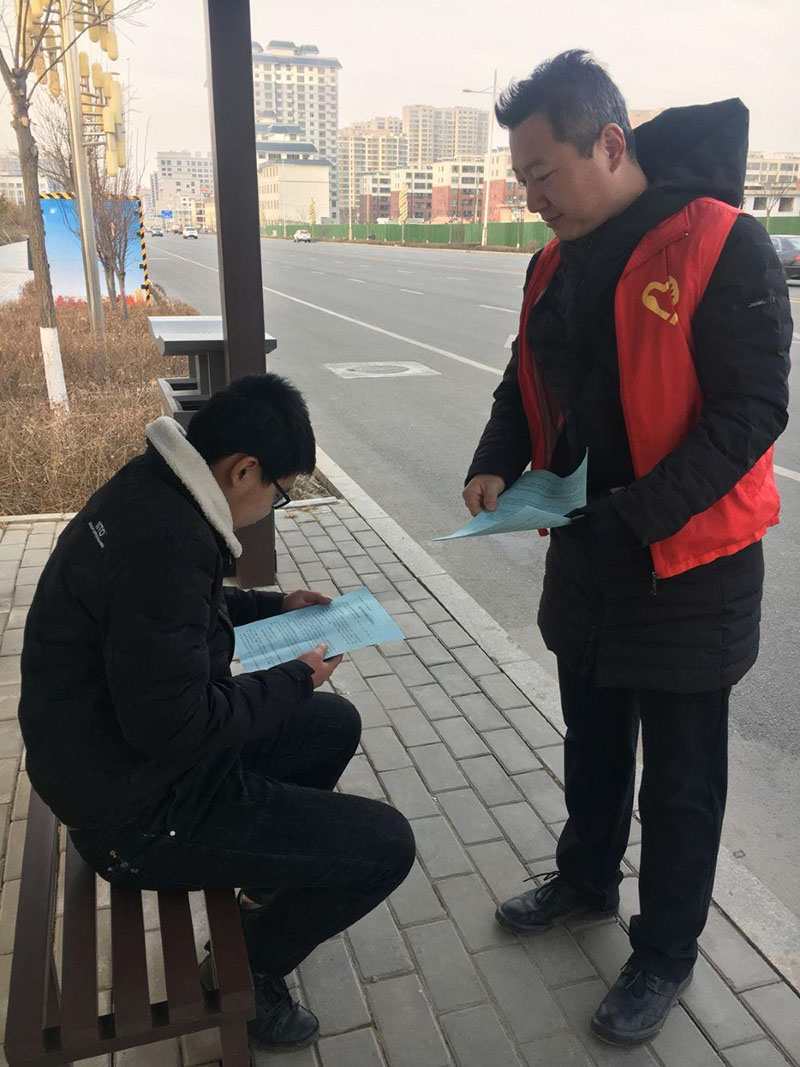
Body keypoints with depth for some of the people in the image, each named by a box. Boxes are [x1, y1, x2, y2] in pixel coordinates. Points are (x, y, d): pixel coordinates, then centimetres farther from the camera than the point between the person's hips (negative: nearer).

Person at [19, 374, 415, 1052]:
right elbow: (174, 726, -30)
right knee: (385, 845, -10)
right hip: (138, 808, -10)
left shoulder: (148, 488, 0)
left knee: (335, 724, 20)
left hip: (116, 755, 10)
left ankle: (269, 883, 36)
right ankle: (248, 974, 14)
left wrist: (275, 607, 13)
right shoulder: (168, 538, -31)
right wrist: (294, 679, -15)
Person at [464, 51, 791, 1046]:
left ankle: (665, 956, 31)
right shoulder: (556, 265, 5)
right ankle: (586, 876, 47)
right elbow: (529, 385, 12)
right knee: (591, 735, 23)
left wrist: (639, 515, -27)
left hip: (689, 562, -6)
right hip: (586, 552, 7)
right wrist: (495, 464, -6)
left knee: (680, 775, 10)